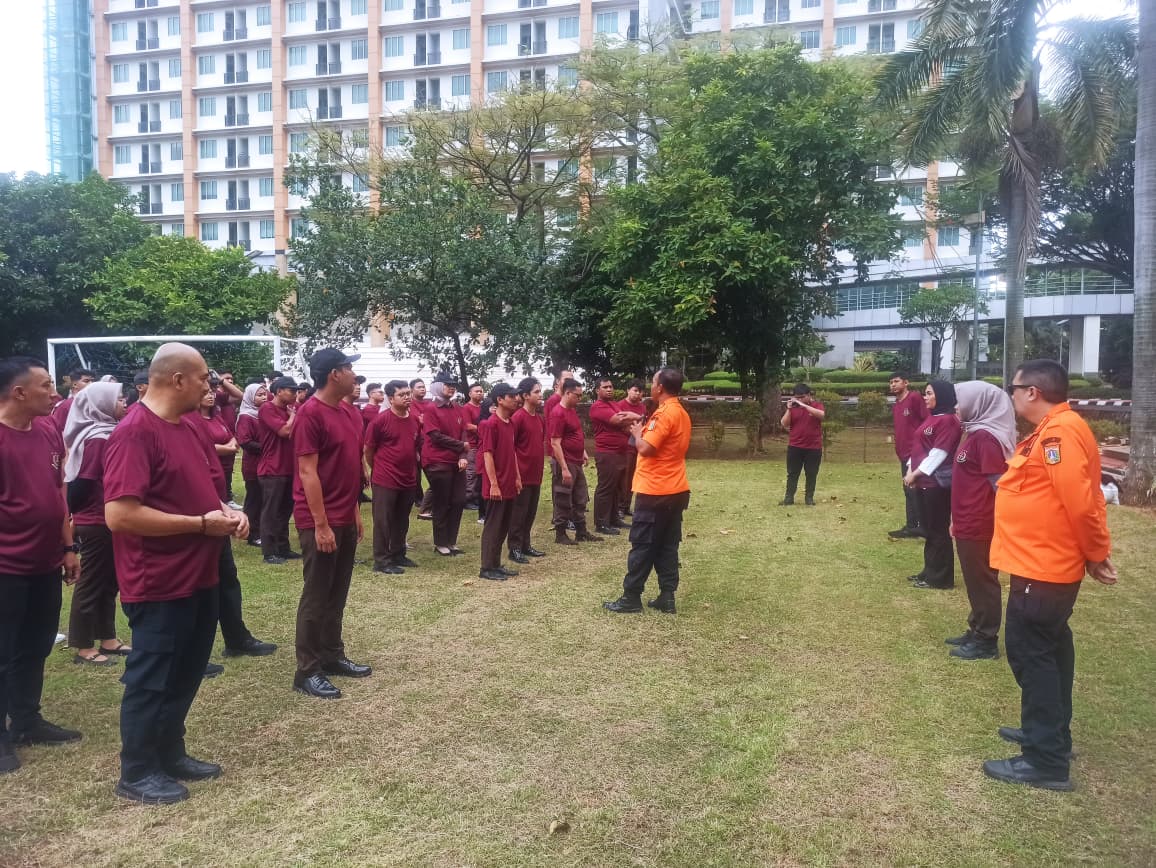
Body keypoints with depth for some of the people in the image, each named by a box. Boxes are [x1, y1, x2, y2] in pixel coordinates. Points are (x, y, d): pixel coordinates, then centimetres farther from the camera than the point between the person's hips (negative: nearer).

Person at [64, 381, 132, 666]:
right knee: (92, 583, 1)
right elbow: (82, 482, -20)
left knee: (109, 582, 15)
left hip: (107, 522, 9)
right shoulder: (98, 439, -19)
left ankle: (107, 639, 26)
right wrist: (74, 514, -12)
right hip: (96, 524, -9)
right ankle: (84, 647, 12)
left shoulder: (107, 434, 10)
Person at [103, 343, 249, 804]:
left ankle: (171, 754, 34)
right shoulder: (133, 433, -20)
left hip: (198, 578, 9)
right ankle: (137, 773, 22)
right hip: (159, 585, -9)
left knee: (185, 675, 19)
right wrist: (201, 524, -21)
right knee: (151, 679, 5)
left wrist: (228, 512, -1)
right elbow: (119, 515, -27)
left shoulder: (190, 427, 9)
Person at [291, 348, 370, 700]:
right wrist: (321, 524, -19)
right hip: (321, 522, -8)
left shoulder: (349, 413, 10)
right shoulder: (311, 414, -15)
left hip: (345, 519, 8)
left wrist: (354, 511, 15)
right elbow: (307, 473, -18)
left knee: (337, 595, 16)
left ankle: (333, 656, 28)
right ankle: (307, 671, 10)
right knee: (316, 597, 0)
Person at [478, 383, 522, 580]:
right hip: (497, 486, -8)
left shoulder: (510, 423, 11)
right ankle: (487, 568, 6)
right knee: (493, 526, -2)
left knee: (504, 527, 13)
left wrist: (517, 477, 16)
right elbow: (487, 455, -17)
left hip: (509, 485, 8)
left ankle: (496, 565, 22)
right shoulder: (491, 424, -14)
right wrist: (494, 484, -18)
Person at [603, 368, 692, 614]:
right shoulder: (681, 413, 13)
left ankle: (631, 597, 7)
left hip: (655, 491, -9)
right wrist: (644, 430, 14)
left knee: (642, 545, -1)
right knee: (668, 545, 11)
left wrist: (637, 432, -4)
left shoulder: (664, 413, -18)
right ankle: (667, 597, 13)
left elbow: (645, 448, -22)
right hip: (675, 490, 9)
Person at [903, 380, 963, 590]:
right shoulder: (931, 418, 16)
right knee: (929, 530, 16)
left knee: (938, 531, -1)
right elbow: (919, 447, 17)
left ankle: (940, 578, 7)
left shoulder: (948, 420, -14)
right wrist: (911, 471, 5)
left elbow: (938, 453, -19)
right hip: (924, 481, 10)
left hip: (937, 483, -10)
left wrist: (916, 474, -15)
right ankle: (930, 572, 25)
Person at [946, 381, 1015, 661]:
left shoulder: (987, 438, -17)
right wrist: (957, 519, 21)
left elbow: (998, 485, -21)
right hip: (969, 524, 9)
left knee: (982, 581, 1)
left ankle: (986, 641, 11)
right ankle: (976, 632, 28)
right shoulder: (976, 434, 12)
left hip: (979, 526, -9)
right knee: (975, 581, 17)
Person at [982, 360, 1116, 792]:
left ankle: (1046, 761, 3)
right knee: (1048, 647, 19)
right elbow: (1076, 498, 15)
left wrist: (1097, 555, -13)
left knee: (1030, 652, -4)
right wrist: (1093, 553, 13)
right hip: (1046, 562, 11)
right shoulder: (1052, 430, 11)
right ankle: (1051, 734, 33)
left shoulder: (1059, 431, -22)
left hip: (1041, 566, -11)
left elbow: (1080, 501, -25)